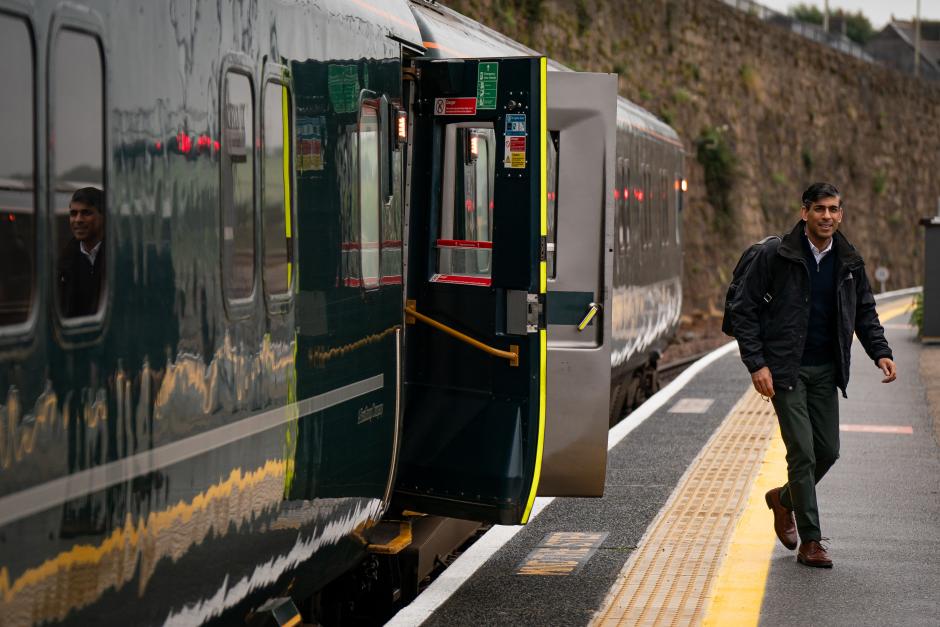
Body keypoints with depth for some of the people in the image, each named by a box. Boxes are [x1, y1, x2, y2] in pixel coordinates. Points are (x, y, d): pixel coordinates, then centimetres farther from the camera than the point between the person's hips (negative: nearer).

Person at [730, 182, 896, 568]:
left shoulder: (849, 262, 6)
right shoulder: (775, 256, -8)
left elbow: (865, 313, 17)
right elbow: (745, 311, -6)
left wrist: (881, 353, 1)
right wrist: (756, 364, -14)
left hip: (825, 371, 5)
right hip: (785, 369, -5)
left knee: (828, 450, 6)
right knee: (802, 452, -9)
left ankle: (784, 499, 35)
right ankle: (809, 542, 0)